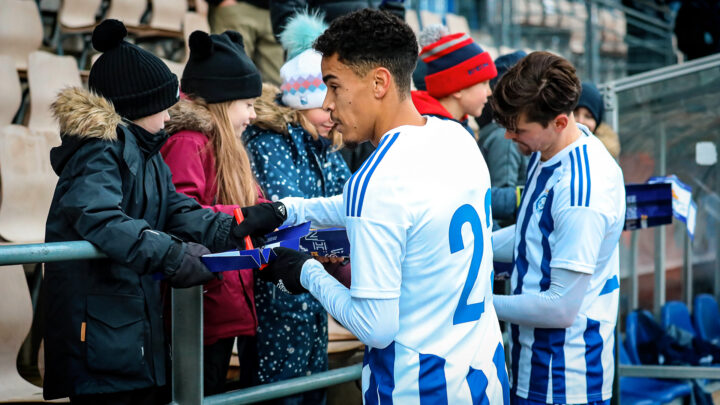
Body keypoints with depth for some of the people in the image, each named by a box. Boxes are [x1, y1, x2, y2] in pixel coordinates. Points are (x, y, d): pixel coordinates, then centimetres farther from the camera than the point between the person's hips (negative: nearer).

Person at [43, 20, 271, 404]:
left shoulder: (146, 155, 19)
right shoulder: (100, 149, -13)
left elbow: (180, 211, 8)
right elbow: (97, 215, -31)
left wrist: (234, 229, -8)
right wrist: (171, 255, -34)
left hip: (140, 325, 10)